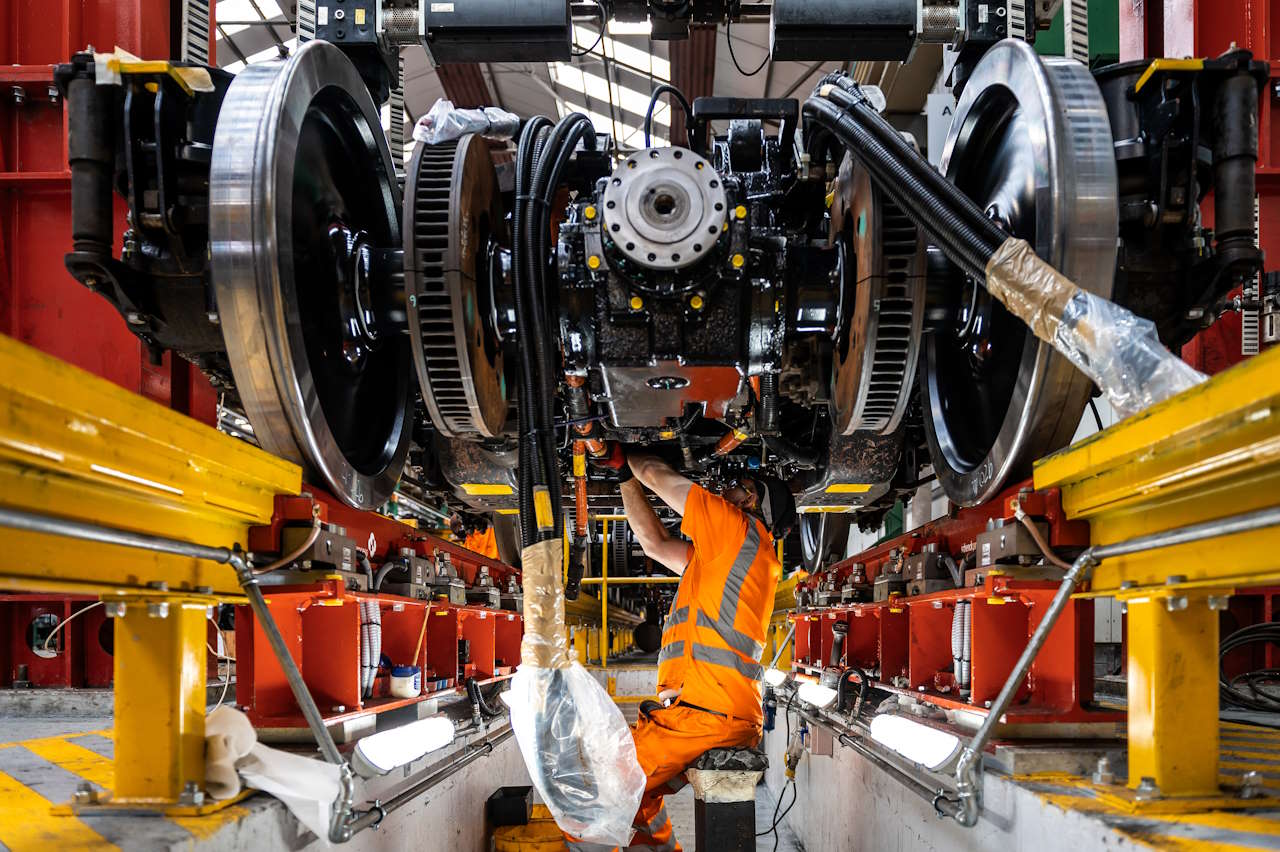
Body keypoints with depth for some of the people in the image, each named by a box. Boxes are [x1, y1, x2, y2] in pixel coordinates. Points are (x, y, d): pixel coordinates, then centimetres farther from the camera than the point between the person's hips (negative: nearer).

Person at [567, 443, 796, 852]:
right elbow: (655, 542, 29)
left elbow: (657, 476, 0)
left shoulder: (741, 530, -2)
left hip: (705, 715, -10)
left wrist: (628, 455, 19)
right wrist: (626, 475, 29)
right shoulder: (724, 555, 25)